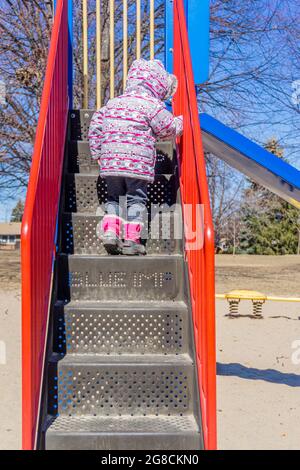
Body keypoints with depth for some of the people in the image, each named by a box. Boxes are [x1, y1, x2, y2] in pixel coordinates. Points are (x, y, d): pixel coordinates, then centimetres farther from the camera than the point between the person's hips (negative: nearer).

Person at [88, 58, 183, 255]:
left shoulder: (113, 103, 16)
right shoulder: (152, 105, -2)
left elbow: (96, 125, 16)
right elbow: (169, 129, 2)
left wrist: (98, 153, 20)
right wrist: (180, 121, 23)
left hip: (111, 162, 5)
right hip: (138, 164, -5)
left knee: (114, 198, 16)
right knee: (136, 199, 4)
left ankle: (110, 231, 1)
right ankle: (131, 240, 0)